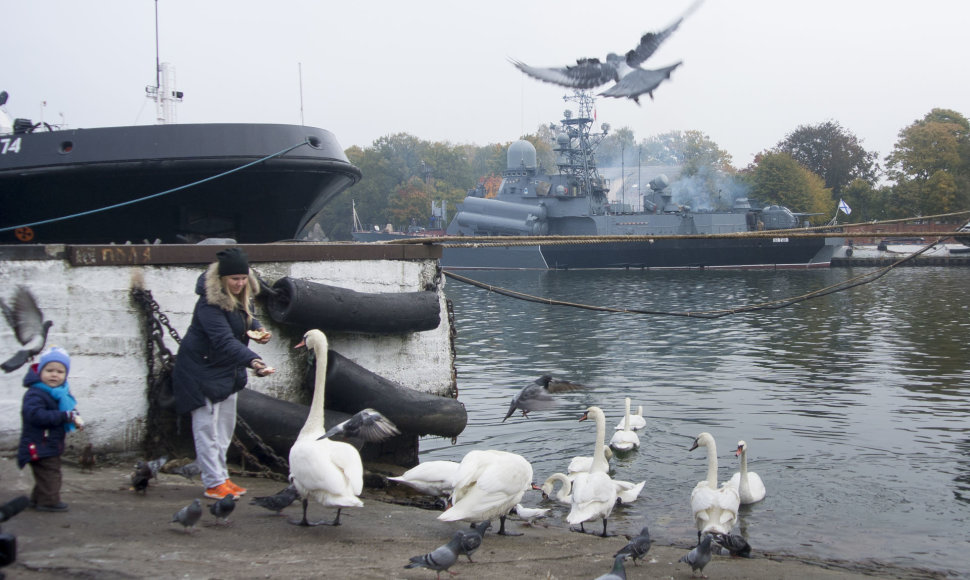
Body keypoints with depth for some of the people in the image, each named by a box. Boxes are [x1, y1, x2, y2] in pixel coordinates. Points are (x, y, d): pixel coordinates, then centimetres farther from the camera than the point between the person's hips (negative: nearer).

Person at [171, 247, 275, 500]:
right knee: (207, 427, -4)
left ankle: (222, 477, 27)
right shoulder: (210, 303, -29)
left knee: (226, 425, 16)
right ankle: (213, 484, 4)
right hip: (202, 368, -9)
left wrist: (258, 329, -7)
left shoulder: (242, 295, -2)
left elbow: (247, 318, 16)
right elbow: (225, 341, -38)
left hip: (227, 370, 9)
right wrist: (253, 361, -49)